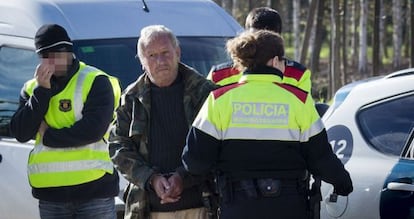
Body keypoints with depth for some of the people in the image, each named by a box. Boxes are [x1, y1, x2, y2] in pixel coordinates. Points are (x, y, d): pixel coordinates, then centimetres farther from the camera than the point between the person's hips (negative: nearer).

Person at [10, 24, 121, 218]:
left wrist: (48, 136, -7)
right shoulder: (32, 88, 13)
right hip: (50, 192, 5)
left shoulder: (96, 82, -3)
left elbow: (94, 130, -16)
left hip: (94, 188, -5)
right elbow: (20, 133, 0)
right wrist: (41, 91, -8)